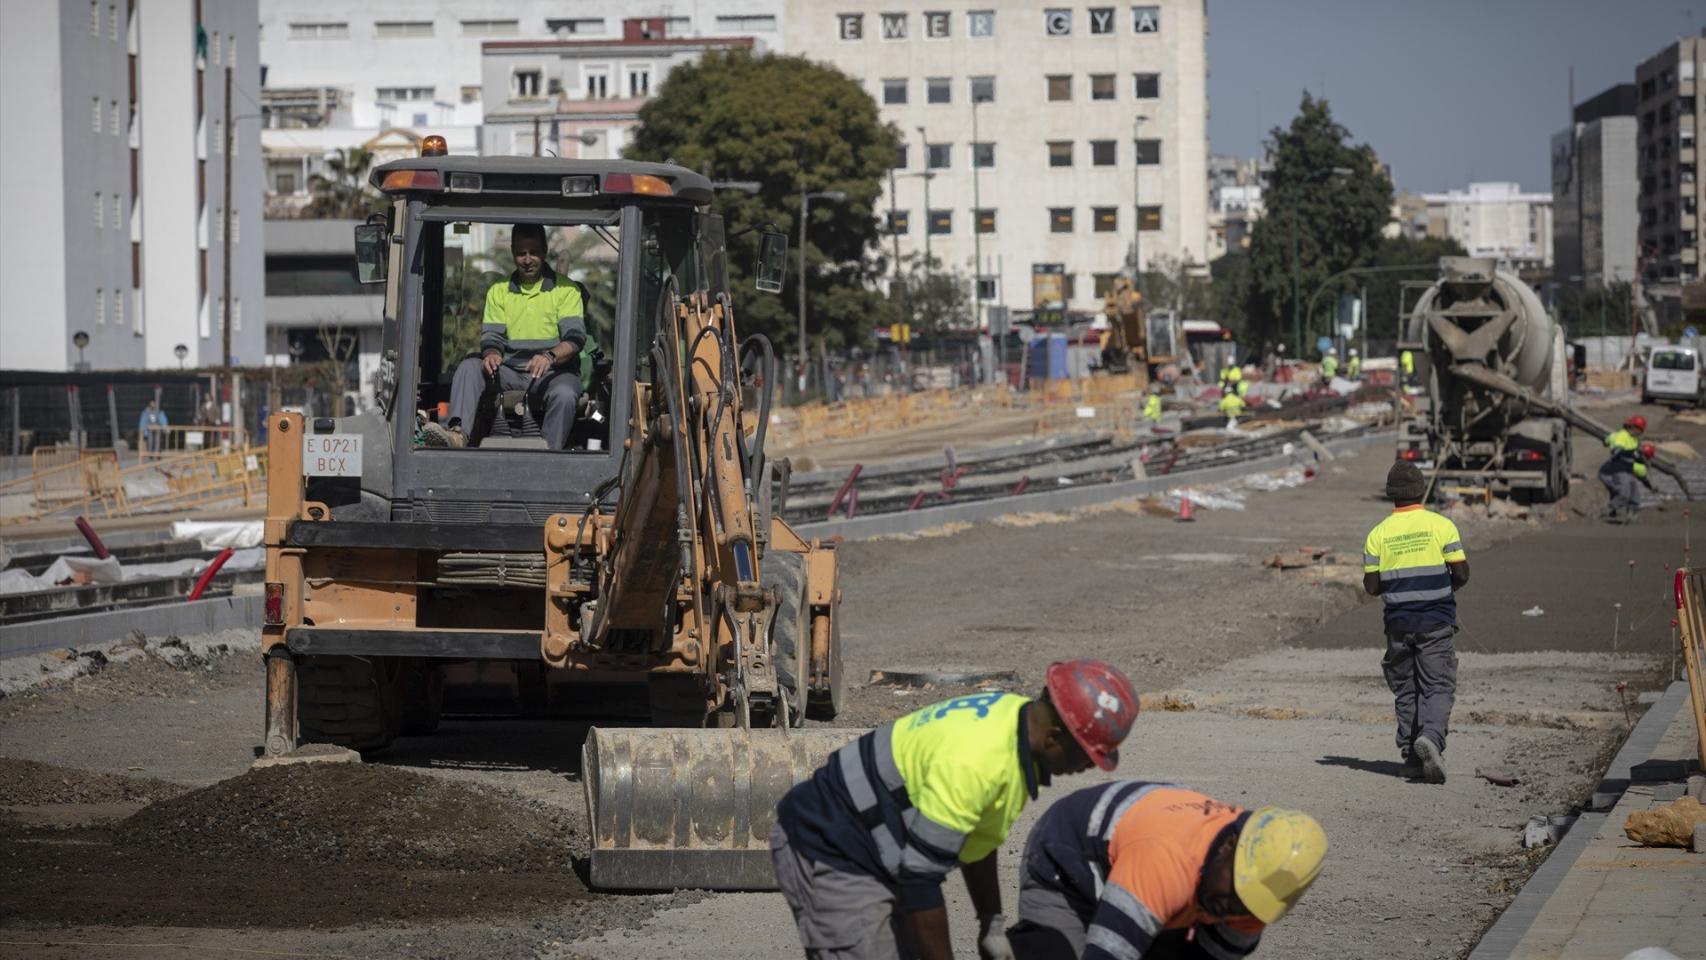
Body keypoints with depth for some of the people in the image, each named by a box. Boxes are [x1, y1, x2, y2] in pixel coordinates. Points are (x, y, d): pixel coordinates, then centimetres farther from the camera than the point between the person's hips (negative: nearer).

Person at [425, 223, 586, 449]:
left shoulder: (566, 289, 6)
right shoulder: (499, 291, 18)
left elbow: (575, 337, -5)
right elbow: (492, 336, 9)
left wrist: (550, 356, -26)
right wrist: (492, 354, -16)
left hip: (553, 372, -3)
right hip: (510, 372, 3)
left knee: (564, 395, -37)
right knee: (469, 367, -23)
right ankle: (457, 433, -42)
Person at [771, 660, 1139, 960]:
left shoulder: (1017, 714, 0)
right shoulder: (972, 760, -31)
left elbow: (977, 837, 15)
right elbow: (920, 877, -28)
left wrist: (992, 923, 18)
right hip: (826, 856, -10)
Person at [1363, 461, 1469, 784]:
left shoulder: (1378, 533, -1)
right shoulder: (1441, 526, -6)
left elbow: (1372, 586, -1)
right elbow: (1461, 573, -7)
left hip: (1398, 621, 2)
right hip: (1436, 621, -2)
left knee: (1405, 690, 11)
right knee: (1438, 686, -1)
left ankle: (1412, 756, 10)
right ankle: (1431, 736, -26)